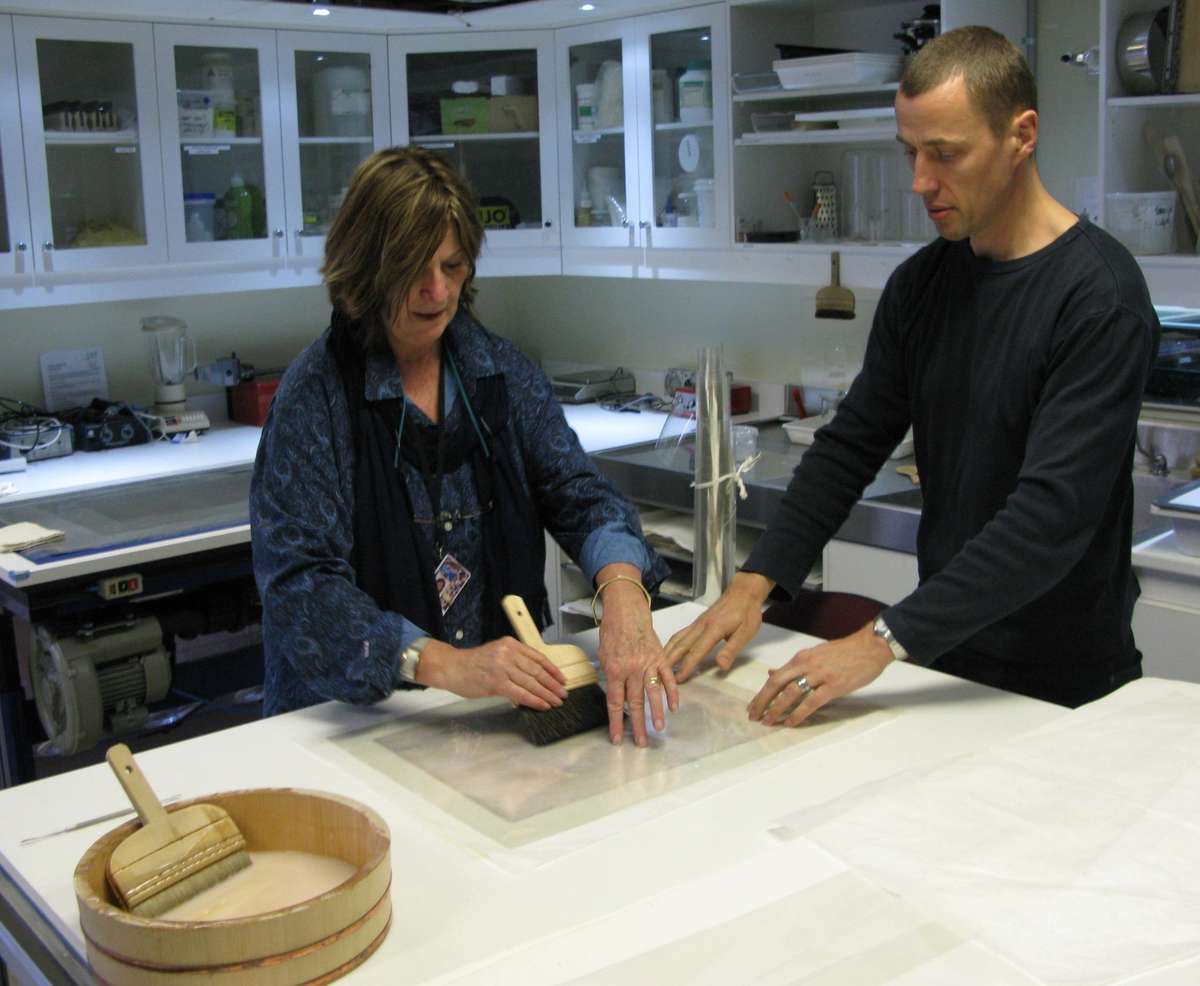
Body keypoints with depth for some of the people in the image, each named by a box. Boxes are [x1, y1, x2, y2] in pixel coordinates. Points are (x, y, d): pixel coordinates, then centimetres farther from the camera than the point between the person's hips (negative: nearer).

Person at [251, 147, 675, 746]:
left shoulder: (500, 370, 4)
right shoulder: (314, 394, -11)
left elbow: (578, 494, -4)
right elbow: (298, 583, -18)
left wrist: (622, 592, -26)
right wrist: (442, 663, -32)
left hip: (499, 696, 4)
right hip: (349, 715, -4)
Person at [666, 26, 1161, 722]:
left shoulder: (1099, 296, -20)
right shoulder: (921, 282, 1)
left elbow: (1054, 513, -28)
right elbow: (852, 445, 2)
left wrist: (885, 641, -32)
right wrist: (756, 582, -10)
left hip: (1065, 688, -5)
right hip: (942, 654, 6)